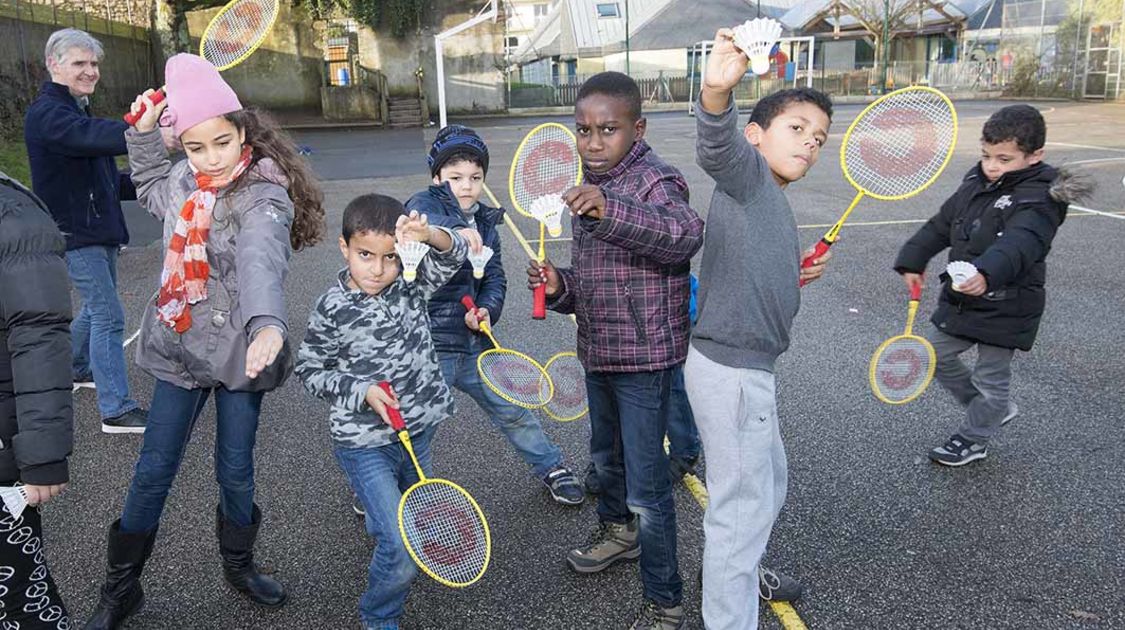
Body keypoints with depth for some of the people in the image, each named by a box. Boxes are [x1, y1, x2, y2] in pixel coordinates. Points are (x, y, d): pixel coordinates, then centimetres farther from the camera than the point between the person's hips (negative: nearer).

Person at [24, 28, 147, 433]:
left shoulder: (77, 112, 17)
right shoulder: (46, 114, -16)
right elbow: (97, 136, -39)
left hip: (98, 229, 10)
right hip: (75, 233, -10)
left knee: (97, 307, 21)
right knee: (108, 316, -11)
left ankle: (75, 367, 43)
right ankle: (117, 410, -7)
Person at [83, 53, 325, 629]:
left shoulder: (265, 198, -19)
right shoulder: (182, 181, 0)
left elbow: (262, 262, -41)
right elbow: (150, 188, 27)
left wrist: (268, 324, -60)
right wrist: (143, 132, 13)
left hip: (239, 354, -4)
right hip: (178, 347, 5)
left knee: (235, 470, 11)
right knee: (153, 472, 11)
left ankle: (238, 564, 38)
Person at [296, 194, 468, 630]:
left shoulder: (410, 286, -4)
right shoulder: (332, 309, -13)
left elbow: (453, 256, -15)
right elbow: (309, 370, -3)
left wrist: (428, 234, -37)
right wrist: (363, 392, -17)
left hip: (416, 434, 5)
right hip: (364, 446, -5)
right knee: (402, 553, -11)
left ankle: (377, 526, 64)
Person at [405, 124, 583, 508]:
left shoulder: (486, 223, 9)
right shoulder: (424, 204, -10)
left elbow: (495, 278, 6)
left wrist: (487, 309, -14)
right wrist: (454, 231, -55)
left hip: (474, 344, 5)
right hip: (427, 347, -5)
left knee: (514, 411, 16)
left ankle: (549, 467, 37)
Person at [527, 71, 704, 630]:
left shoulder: (653, 181, -17)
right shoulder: (590, 191, 10)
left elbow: (685, 236, -40)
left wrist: (611, 211, -54)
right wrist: (558, 287, -7)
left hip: (644, 357, -9)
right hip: (598, 353, 9)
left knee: (646, 484, -2)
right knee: (606, 456, 27)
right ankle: (618, 531, 54)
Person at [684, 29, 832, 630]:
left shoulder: (772, 203, 18)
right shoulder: (745, 170, -10)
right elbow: (716, 146, -35)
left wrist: (796, 277, 15)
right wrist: (717, 91, -54)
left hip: (748, 367, 11)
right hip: (730, 369, -11)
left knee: (768, 486, 28)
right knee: (743, 504, 2)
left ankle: (739, 576, 51)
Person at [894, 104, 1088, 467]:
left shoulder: (1038, 199, -21)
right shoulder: (976, 182, 3)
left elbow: (1019, 245, -41)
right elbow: (941, 226, 14)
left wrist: (987, 274, -58)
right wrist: (912, 262, 8)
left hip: (1004, 309, -8)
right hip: (960, 299, 8)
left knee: (990, 378, 7)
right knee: (937, 355, 18)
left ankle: (973, 440, 30)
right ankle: (997, 410, 36)